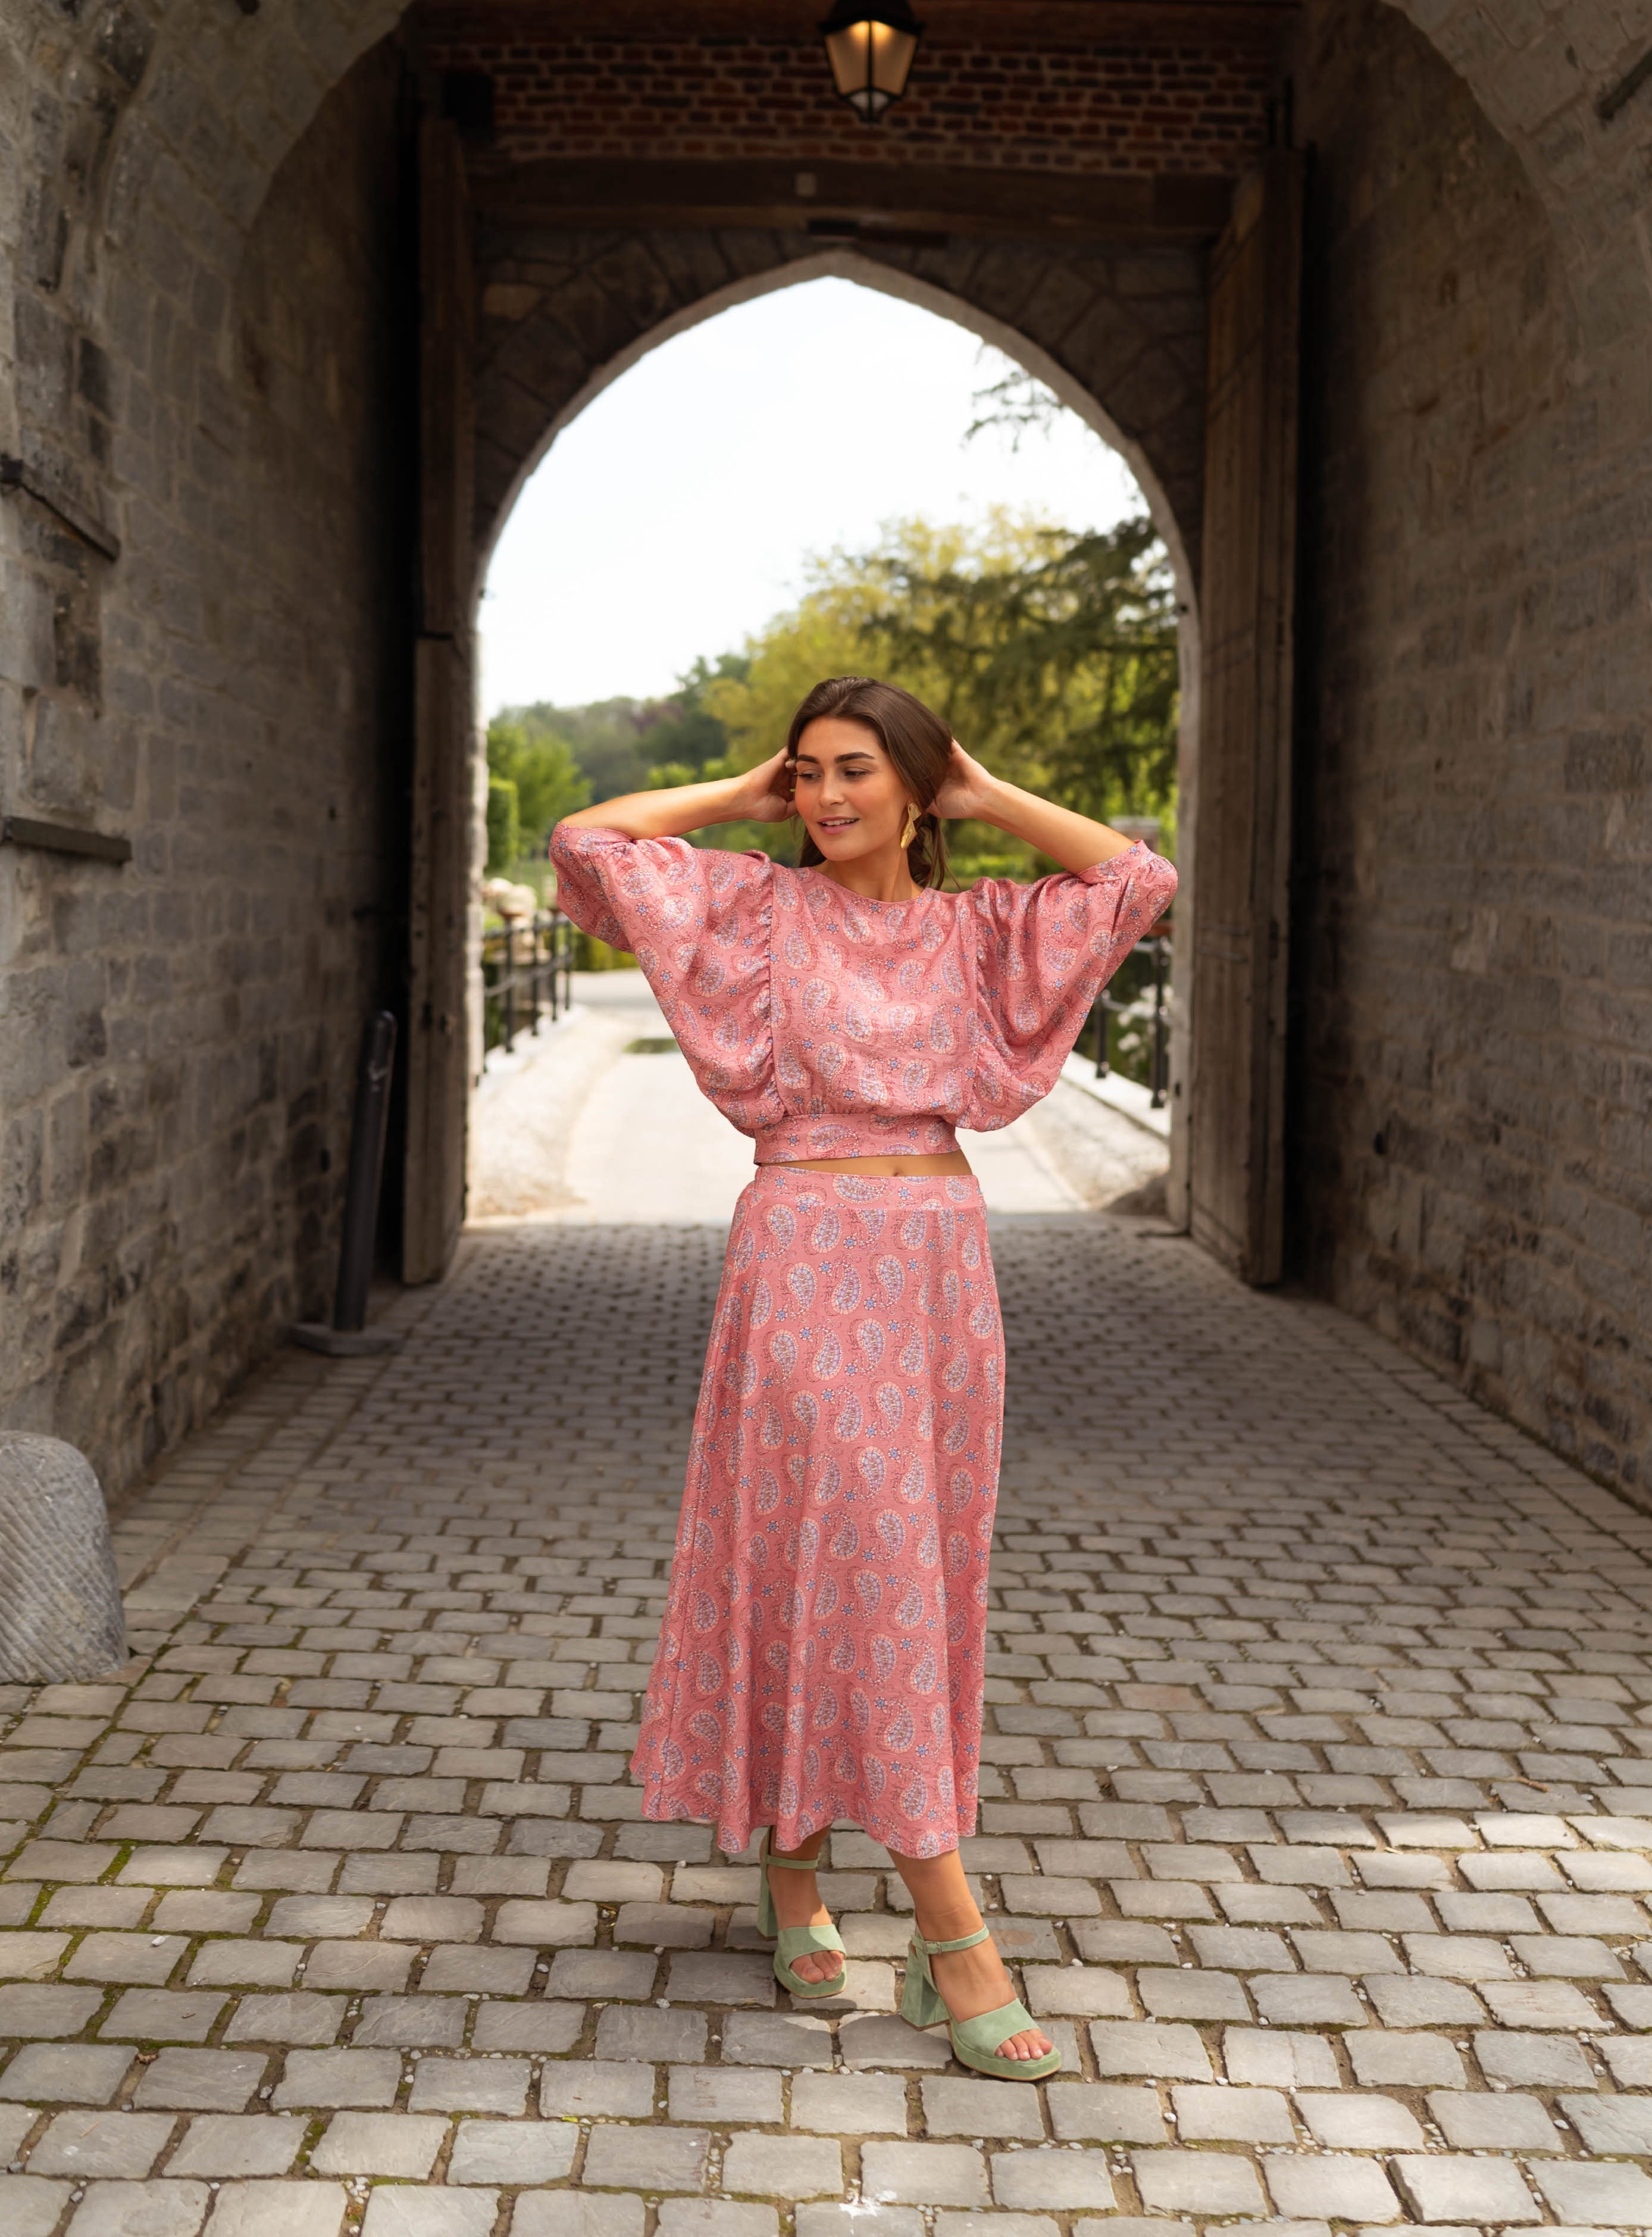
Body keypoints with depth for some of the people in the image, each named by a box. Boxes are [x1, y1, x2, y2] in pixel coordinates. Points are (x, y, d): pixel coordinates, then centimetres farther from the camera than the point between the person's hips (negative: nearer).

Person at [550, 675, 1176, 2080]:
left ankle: (792, 1874, 26)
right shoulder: (760, 908, 2)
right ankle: (953, 1936, -3)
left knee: (912, 1574, 9)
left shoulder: (972, 930, 11)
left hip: (943, 1262, 5)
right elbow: (584, 842, -6)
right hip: (808, 1259, -5)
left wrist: (990, 798, 7)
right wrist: (740, 798, 2)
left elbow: (1140, 883, 4)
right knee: (855, 1560, -7)